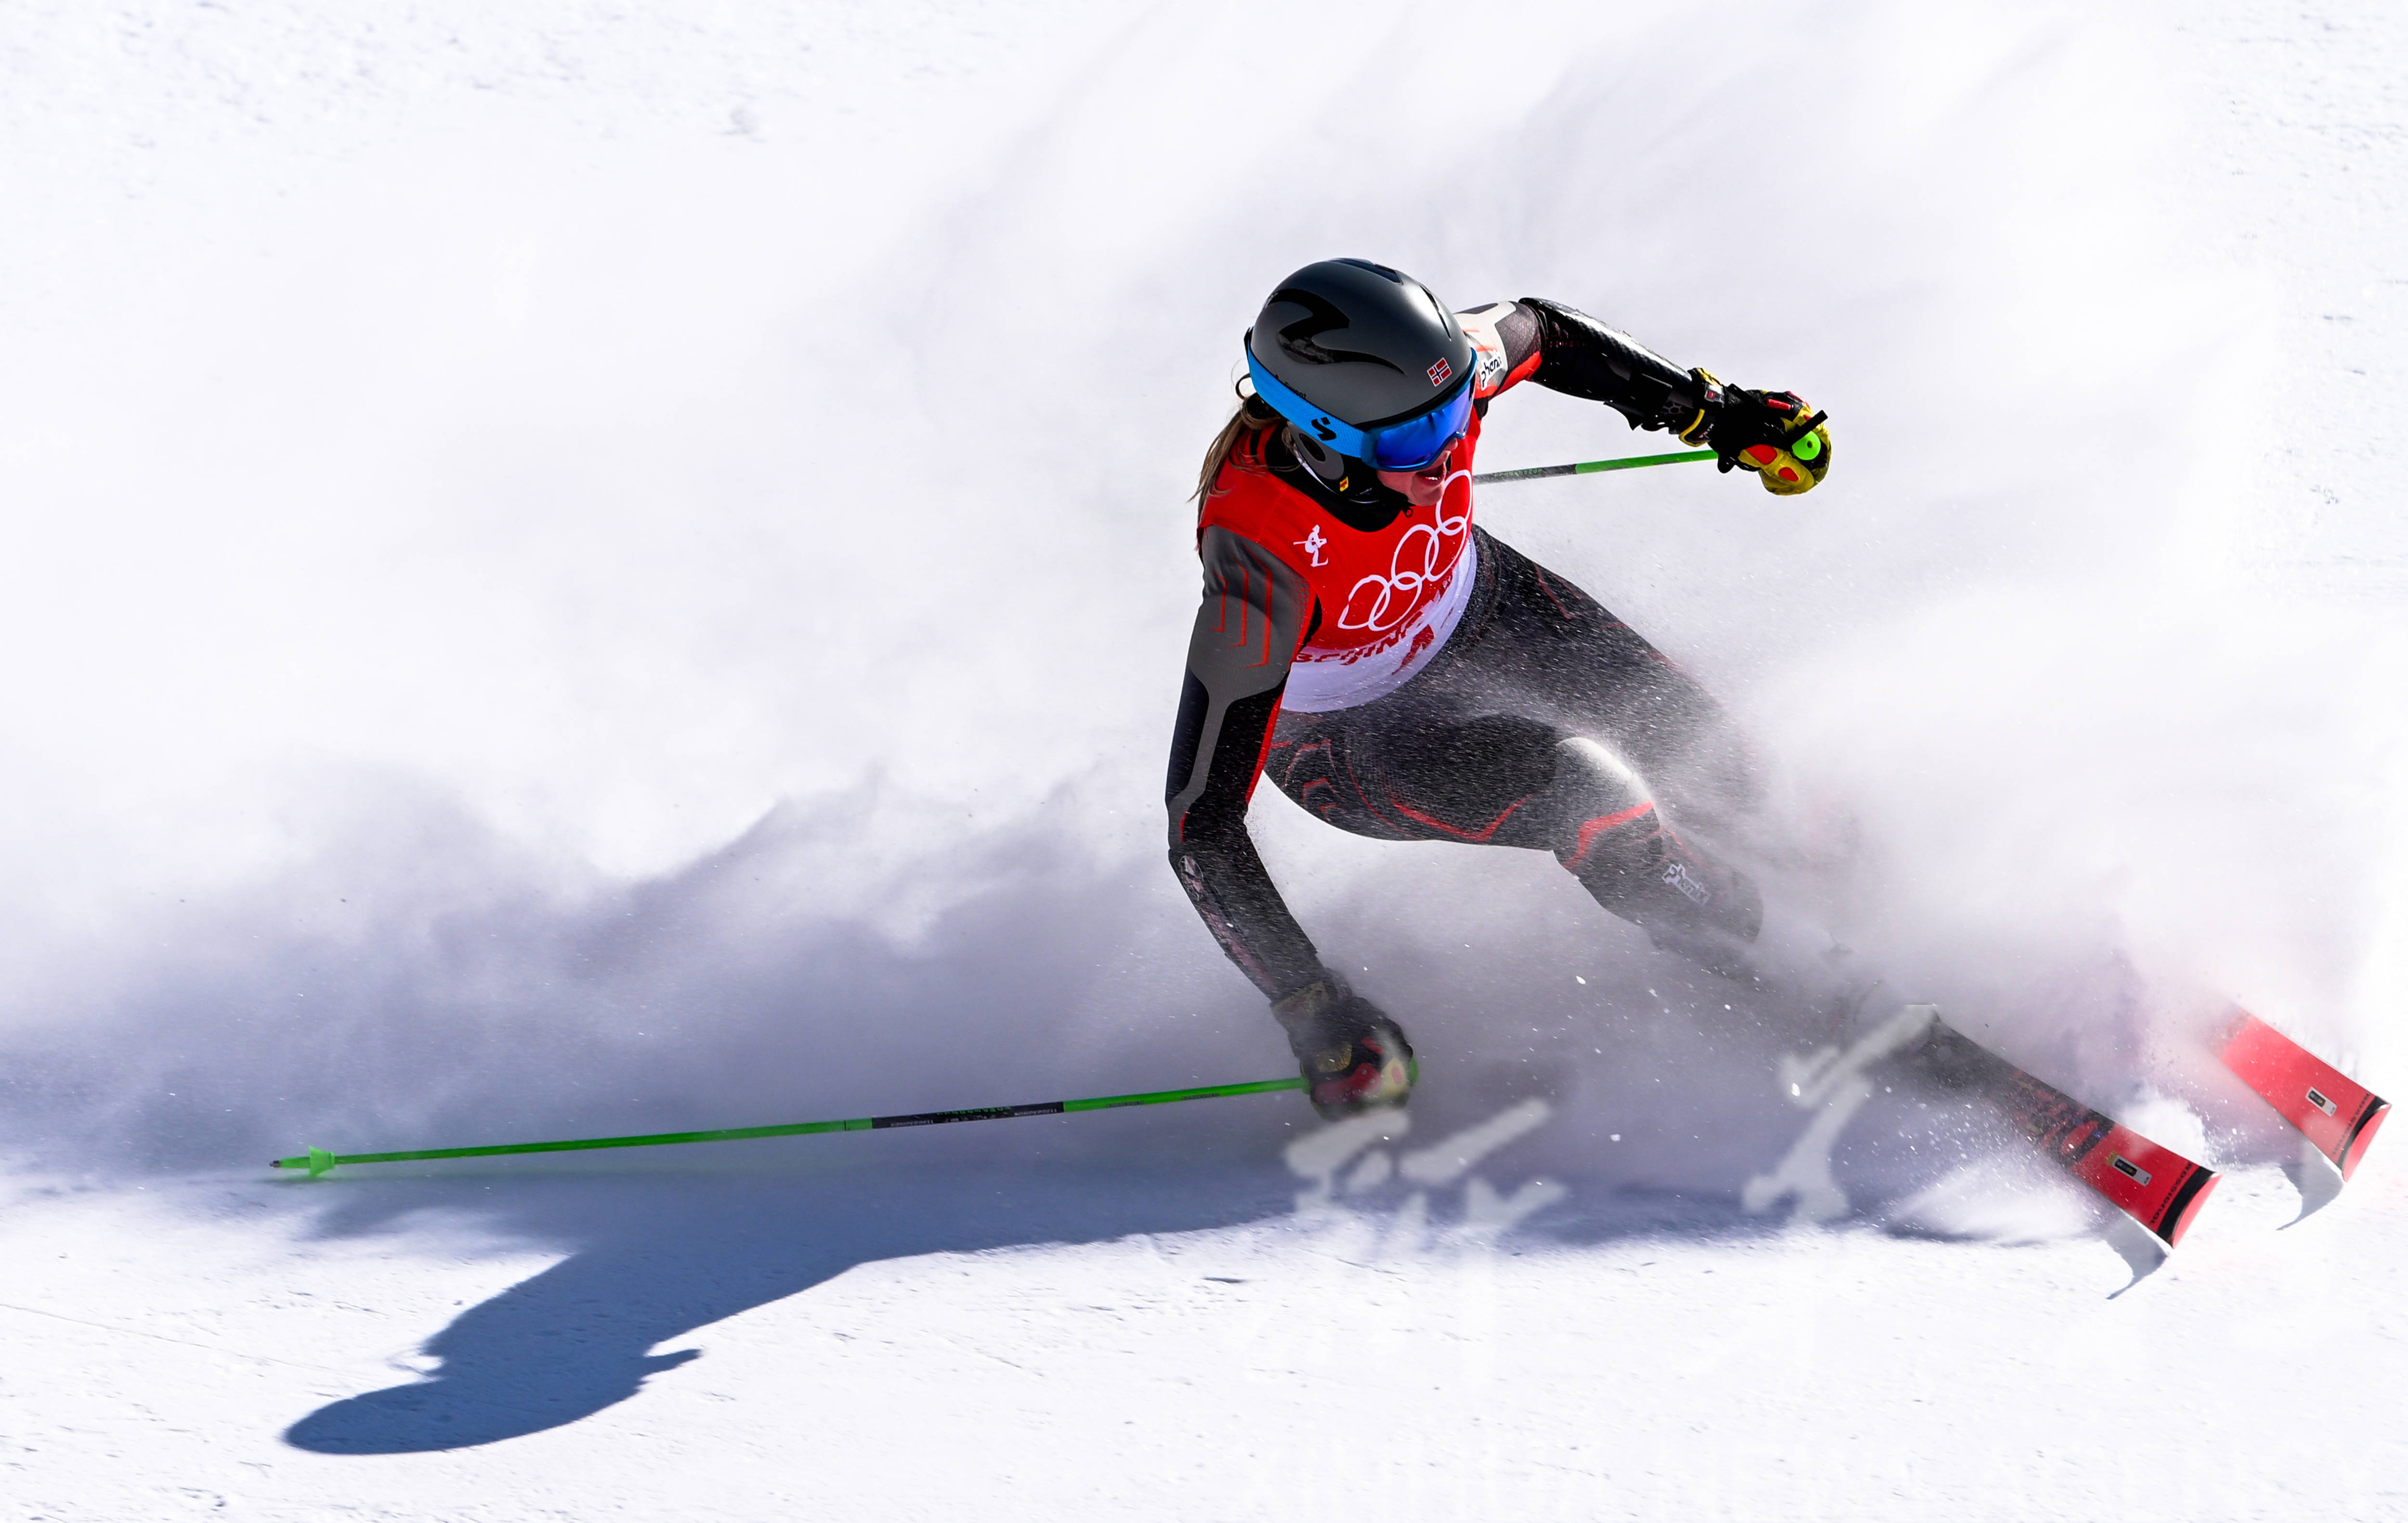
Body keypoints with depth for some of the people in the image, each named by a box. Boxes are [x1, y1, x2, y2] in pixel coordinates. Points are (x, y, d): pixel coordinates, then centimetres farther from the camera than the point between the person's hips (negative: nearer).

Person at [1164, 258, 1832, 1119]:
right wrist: (1315, 1017, -40)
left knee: (1701, 757, 5)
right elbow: (1202, 830, -39)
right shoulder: (1260, 561, -44)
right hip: (1345, 731, -5)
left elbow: (1542, 334, -3)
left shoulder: (1434, 370, -31)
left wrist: (1716, 411, -4)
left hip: (1476, 605, 5)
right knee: (1587, 795, -24)